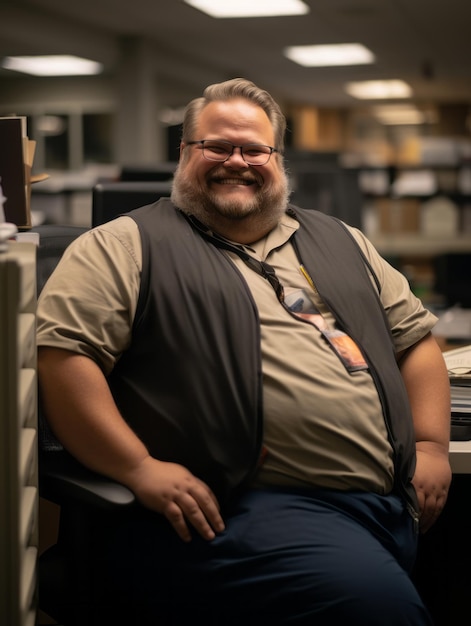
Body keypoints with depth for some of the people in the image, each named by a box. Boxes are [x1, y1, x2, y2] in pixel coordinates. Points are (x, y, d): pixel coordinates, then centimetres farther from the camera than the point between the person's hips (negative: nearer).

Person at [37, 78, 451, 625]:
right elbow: (59, 350, -5)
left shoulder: (339, 242, 25)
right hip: (256, 503, -7)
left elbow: (414, 334, 28)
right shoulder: (129, 246, 6)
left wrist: (431, 444, 12)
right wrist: (140, 468, -14)